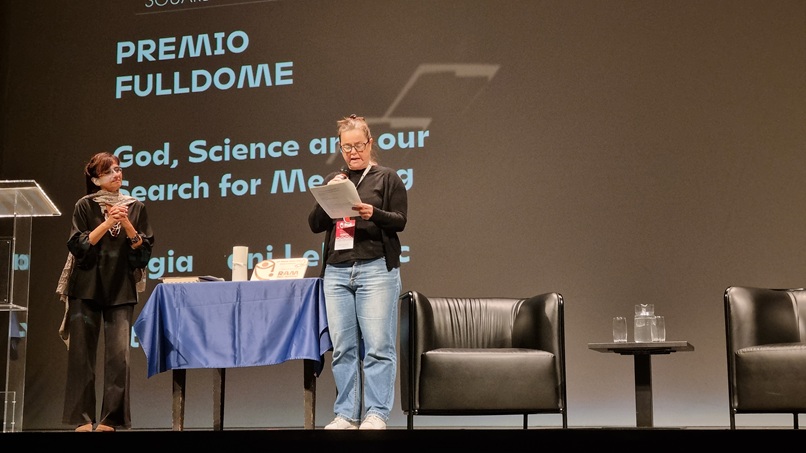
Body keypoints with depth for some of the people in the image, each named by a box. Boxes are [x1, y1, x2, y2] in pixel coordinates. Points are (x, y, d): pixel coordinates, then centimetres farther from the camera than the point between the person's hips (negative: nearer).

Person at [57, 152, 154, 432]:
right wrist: (107, 223, -14)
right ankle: (82, 418, 6)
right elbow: (78, 246, -6)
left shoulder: (135, 207, 9)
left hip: (121, 289, 1)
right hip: (87, 287, -1)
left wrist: (127, 225, -11)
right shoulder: (85, 206, 3)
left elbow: (145, 250, 5)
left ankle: (112, 418, 0)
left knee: (119, 354, -7)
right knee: (82, 352, -1)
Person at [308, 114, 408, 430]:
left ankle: (377, 414, -2)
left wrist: (373, 214, -19)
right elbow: (315, 224, 13)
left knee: (378, 346, -6)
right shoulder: (333, 181, 18)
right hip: (336, 271, 4)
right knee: (342, 347, 2)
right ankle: (346, 415, 7)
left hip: (376, 270, -4)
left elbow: (400, 221, 0)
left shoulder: (387, 178, 7)